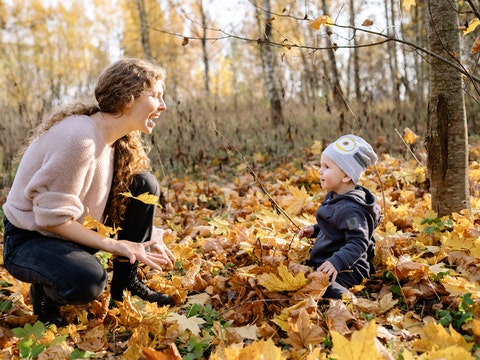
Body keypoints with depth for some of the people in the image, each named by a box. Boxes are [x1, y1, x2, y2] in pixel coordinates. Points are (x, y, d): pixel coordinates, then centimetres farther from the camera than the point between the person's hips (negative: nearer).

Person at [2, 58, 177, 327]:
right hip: (30, 239, -8)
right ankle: (44, 292, -1)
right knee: (87, 281, -37)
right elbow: (52, 216, -27)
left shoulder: (121, 139, -2)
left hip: (73, 231, 8)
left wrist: (146, 234, -9)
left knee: (144, 185, -7)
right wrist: (114, 245, -25)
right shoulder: (80, 138, -29)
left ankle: (126, 282, 4)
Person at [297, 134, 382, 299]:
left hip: (345, 270, -11)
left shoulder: (350, 209, -23)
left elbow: (358, 242, -26)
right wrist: (315, 229, 12)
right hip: (325, 262, 11)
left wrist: (336, 262, -36)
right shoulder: (335, 196, 9)